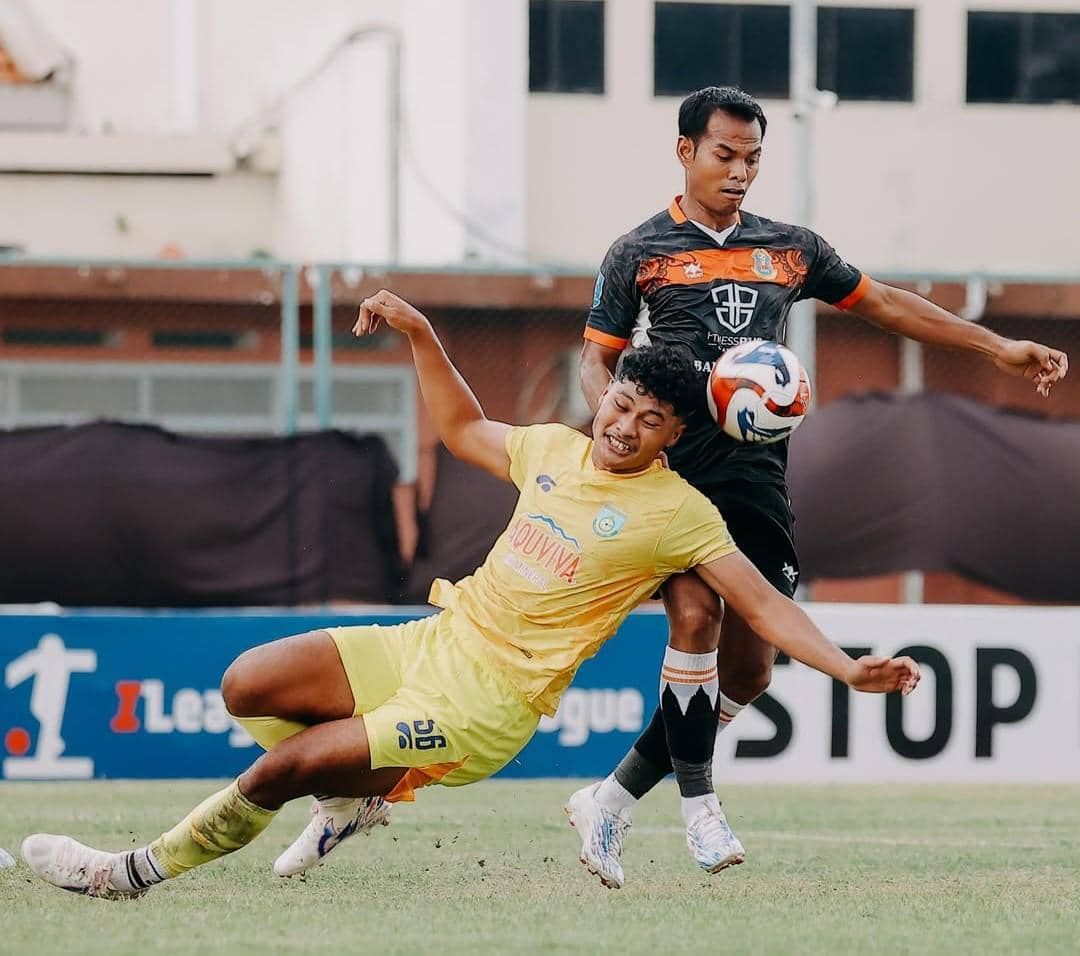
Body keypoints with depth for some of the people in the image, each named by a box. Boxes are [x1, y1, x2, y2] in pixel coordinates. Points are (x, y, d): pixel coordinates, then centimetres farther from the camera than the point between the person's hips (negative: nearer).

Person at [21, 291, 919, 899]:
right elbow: (462, 428, 27)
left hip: (490, 701, -7)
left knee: (279, 769, -15)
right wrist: (419, 334, 17)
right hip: (434, 640, 7)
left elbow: (763, 603, -9)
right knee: (248, 686, -6)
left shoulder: (677, 512, -10)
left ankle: (138, 871, 1)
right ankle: (355, 796, 17)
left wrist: (847, 667, -22)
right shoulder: (554, 449, 8)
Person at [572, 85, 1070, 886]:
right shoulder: (639, 254, 6)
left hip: (759, 481, 4)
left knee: (749, 671, -1)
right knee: (696, 613, -26)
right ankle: (700, 807, -16)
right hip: (672, 473, -4)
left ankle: (612, 799, 11)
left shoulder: (790, 248, 16)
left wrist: (998, 348, 20)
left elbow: (884, 304, 24)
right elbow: (597, 360, 8)